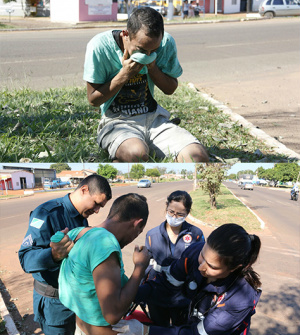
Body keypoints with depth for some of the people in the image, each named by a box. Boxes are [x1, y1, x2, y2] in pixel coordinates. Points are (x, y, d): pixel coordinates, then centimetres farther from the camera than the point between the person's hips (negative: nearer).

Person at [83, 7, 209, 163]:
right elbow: (94, 99, -6)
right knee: (137, 155, -40)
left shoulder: (167, 43, -4)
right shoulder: (100, 46, -13)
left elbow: (170, 89, 9)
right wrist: (125, 74, -17)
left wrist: (153, 68, -11)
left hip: (154, 117, 4)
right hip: (117, 121, -4)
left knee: (198, 156, -21)